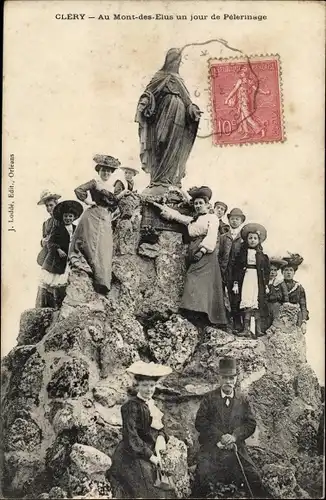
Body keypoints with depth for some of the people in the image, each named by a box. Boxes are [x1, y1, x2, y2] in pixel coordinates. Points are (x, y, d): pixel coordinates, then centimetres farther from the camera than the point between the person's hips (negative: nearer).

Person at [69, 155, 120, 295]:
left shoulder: (111, 187, 19)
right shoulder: (95, 182, 1)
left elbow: (113, 204, 25)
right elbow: (78, 190, -9)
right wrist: (88, 201, -6)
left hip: (106, 220, 6)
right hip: (93, 217, -6)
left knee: (104, 249, 1)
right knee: (92, 247, -8)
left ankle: (102, 283, 3)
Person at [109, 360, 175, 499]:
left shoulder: (151, 404, 9)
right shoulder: (131, 406, -15)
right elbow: (131, 437, -19)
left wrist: (161, 437, -8)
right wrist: (150, 456, -15)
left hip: (150, 457, 8)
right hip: (133, 459, -8)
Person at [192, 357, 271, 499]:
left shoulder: (242, 400, 11)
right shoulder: (209, 398, 5)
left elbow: (251, 424, 5)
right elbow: (200, 422, -1)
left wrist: (235, 436, -11)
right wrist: (220, 437, -11)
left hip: (236, 446, 2)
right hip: (212, 446, -1)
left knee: (253, 478, -10)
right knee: (202, 477, -18)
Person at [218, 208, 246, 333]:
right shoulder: (223, 237, 15)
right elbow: (220, 256, 12)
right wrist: (222, 270, 3)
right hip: (227, 272, 2)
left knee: (237, 297, -4)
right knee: (231, 296, 2)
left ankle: (238, 323, 2)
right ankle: (232, 320, 7)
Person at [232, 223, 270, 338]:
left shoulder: (262, 255, 11)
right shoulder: (242, 253, 6)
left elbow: (266, 271, 13)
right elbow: (236, 268, 3)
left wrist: (266, 285, 8)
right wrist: (235, 283, -3)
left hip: (258, 281, 1)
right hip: (245, 280, -1)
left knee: (258, 305, -4)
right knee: (247, 305, -10)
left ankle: (258, 329, -3)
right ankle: (246, 328, -13)